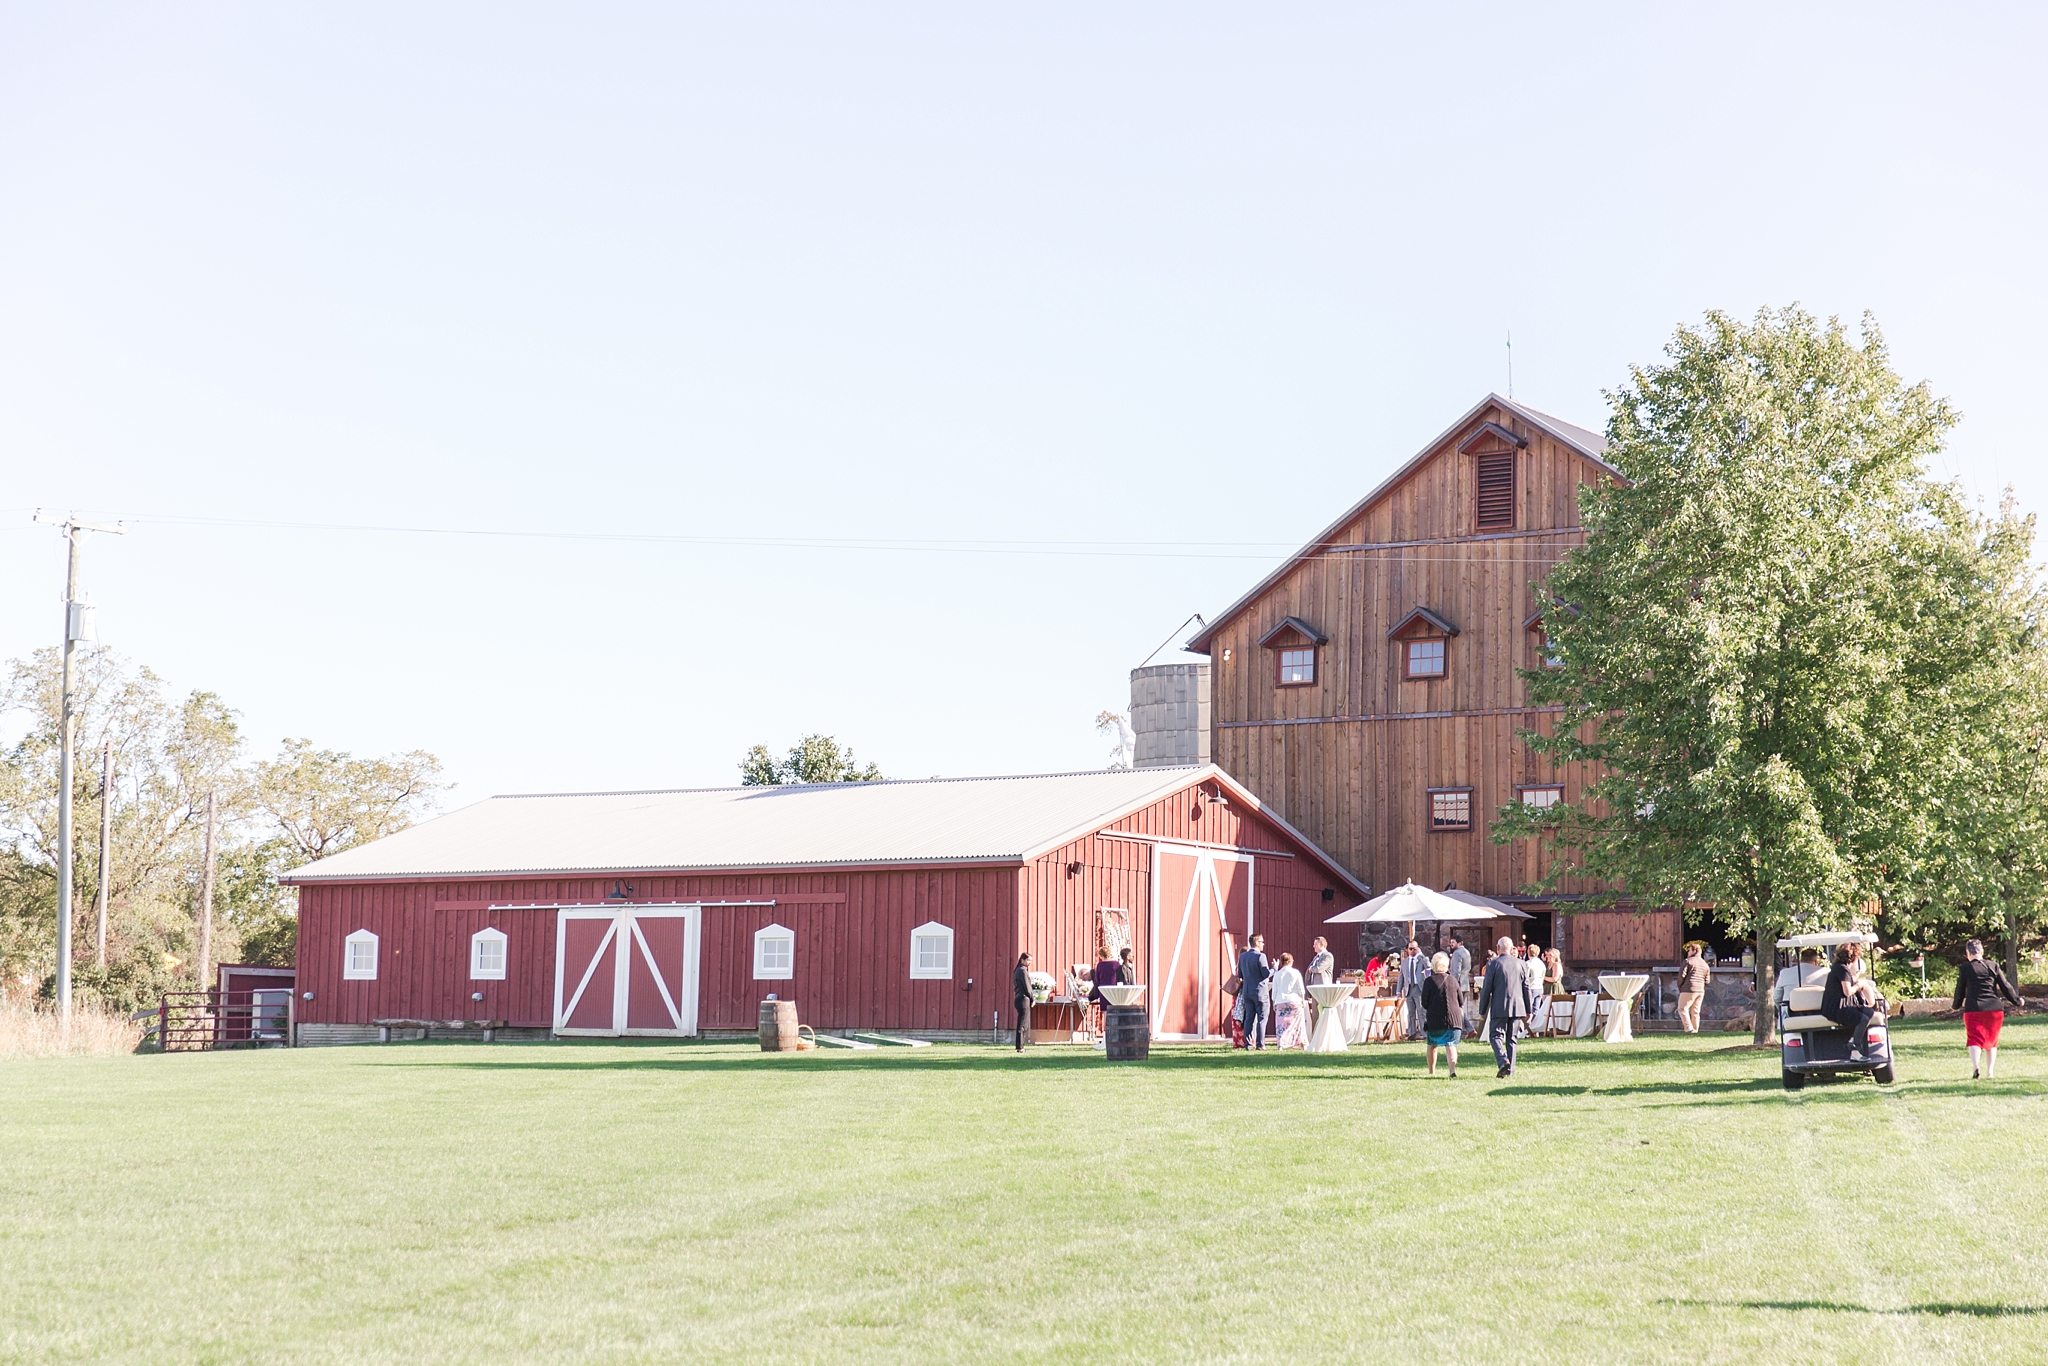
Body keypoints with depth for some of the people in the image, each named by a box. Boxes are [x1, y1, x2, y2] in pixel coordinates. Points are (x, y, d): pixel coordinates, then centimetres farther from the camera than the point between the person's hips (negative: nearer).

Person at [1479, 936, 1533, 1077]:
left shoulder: (1493, 964, -7)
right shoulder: (1520, 964, 4)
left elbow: (1486, 989, -5)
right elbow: (1526, 987, 8)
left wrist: (1482, 1010, 3)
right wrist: (1528, 1010, 15)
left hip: (1499, 1008, -4)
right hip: (1517, 1007, 4)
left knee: (1496, 1035, 1)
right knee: (1511, 1039, 11)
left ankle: (1503, 1060, -23)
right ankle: (1510, 1070, 10)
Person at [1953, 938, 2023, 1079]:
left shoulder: (1965, 968, -2)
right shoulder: (1993, 966, 4)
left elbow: (1960, 990, 7)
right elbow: (2005, 986, 6)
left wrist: (1957, 1005, 25)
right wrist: (2017, 1000, 21)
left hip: (1973, 1009, -3)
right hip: (1995, 1008, 3)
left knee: (1974, 1039, -2)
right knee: (1991, 1040, 16)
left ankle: (1976, 1066, -25)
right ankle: (1990, 1071, 13)